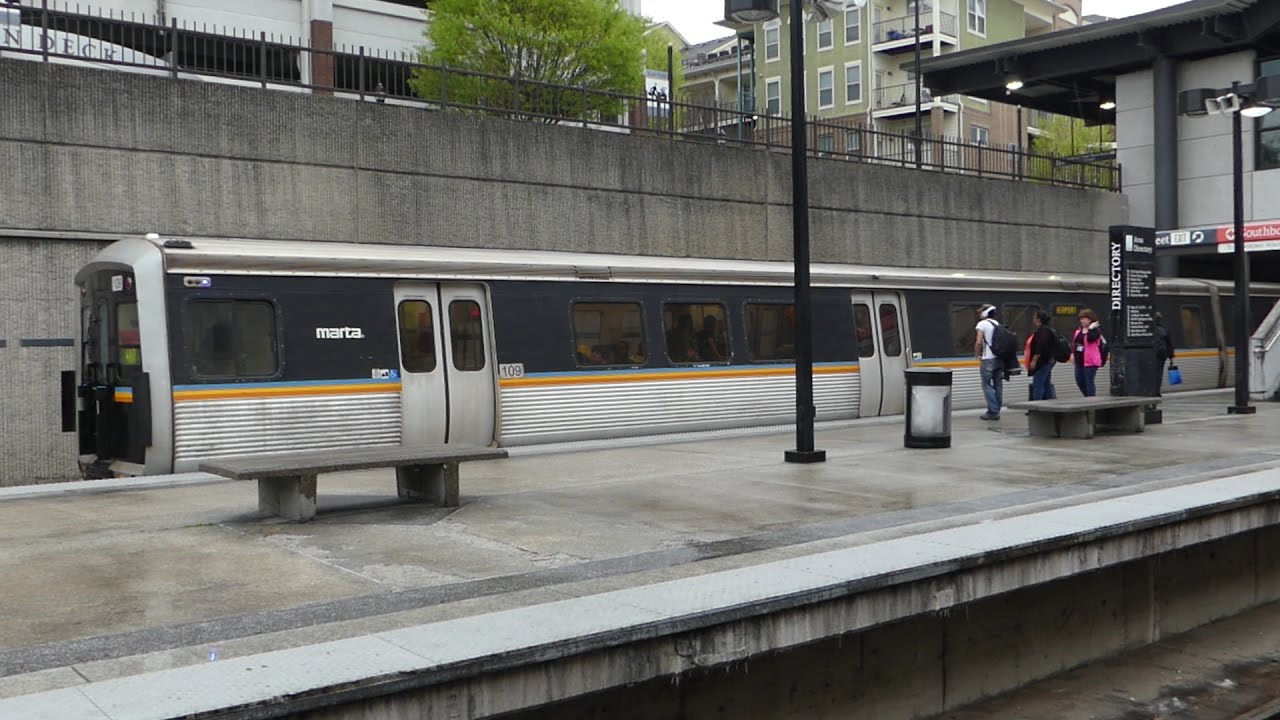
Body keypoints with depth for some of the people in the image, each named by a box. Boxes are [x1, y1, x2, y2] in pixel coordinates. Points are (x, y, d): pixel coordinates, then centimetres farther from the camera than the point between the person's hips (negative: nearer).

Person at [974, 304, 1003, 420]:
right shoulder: (997, 324, 14)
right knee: (998, 384, 10)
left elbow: (978, 342, -15)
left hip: (988, 359, -7)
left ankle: (993, 411, -6)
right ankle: (997, 410, 13)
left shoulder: (982, 324, -6)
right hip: (999, 358, 7)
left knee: (987, 385, -3)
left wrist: (977, 355, -2)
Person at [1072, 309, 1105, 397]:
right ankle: (1088, 398, 30)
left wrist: (1090, 329, -24)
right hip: (1079, 360, 8)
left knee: (1089, 382, -6)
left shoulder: (1096, 329, -10)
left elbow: (1090, 338, -29)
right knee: (1079, 381, 13)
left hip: (1090, 361, -8)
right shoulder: (1078, 330, 12)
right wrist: (1072, 353, 11)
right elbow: (1074, 342, 17)